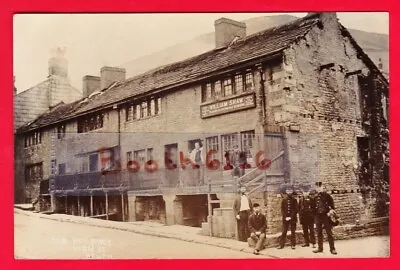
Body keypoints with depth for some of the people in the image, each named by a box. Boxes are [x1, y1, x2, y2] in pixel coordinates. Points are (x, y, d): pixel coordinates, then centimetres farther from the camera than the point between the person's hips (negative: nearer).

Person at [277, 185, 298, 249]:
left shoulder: (294, 200, 2)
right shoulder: (284, 200, 6)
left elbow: (295, 210, -2)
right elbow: (282, 209, 3)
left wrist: (291, 217, -11)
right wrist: (285, 217, -8)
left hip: (292, 218, -1)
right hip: (285, 218, 1)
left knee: (293, 232, 4)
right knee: (283, 232, 1)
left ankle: (293, 245, 10)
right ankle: (281, 245, 3)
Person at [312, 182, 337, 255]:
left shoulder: (327, 196, -3)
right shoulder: (316, 197, 10)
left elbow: (332, 207, -2)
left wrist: (330, 212, -14)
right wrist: (315, 217, 9)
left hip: (326, 216, -5)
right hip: (318, 216, 5)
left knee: (329, 232, -3)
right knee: (319, 233, 10)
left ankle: (332, 249, 1)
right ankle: (320, 248, 19)